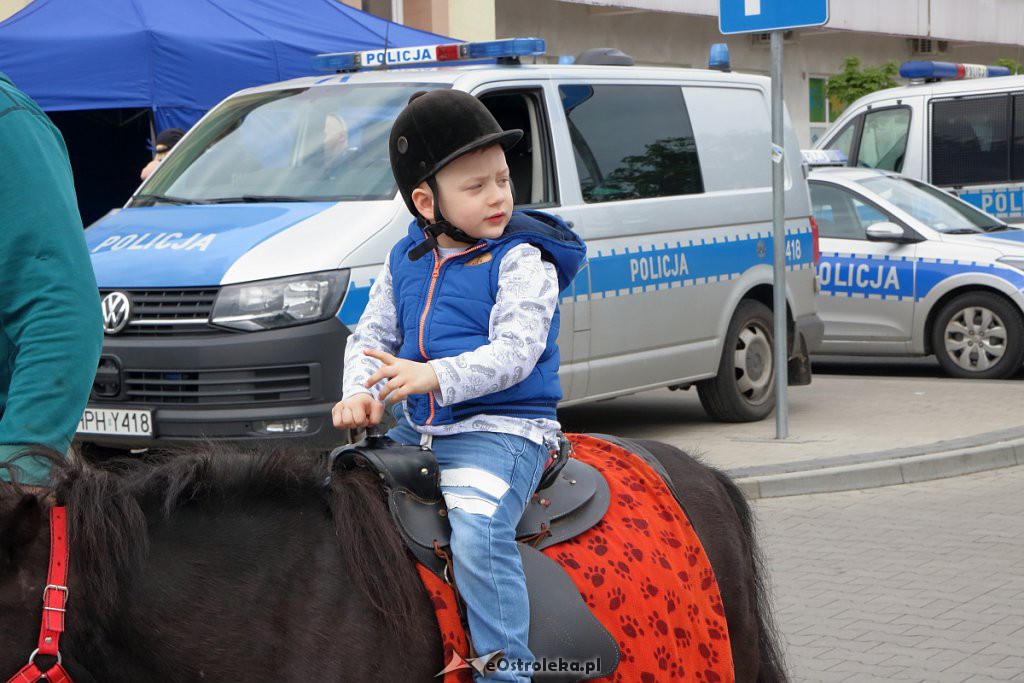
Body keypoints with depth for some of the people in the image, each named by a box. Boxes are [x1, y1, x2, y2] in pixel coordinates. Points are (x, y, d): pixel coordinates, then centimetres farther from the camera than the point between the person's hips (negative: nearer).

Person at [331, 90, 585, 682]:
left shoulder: (522, 260, -9)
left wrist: (435, 376, -32)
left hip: (502, 427, -7)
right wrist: (360, 393, -7)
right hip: (414, 429, 7)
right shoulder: (406, 261, 9)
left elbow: (515, 352, -19)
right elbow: (371, 335, 14)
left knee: (477, 533, -30)